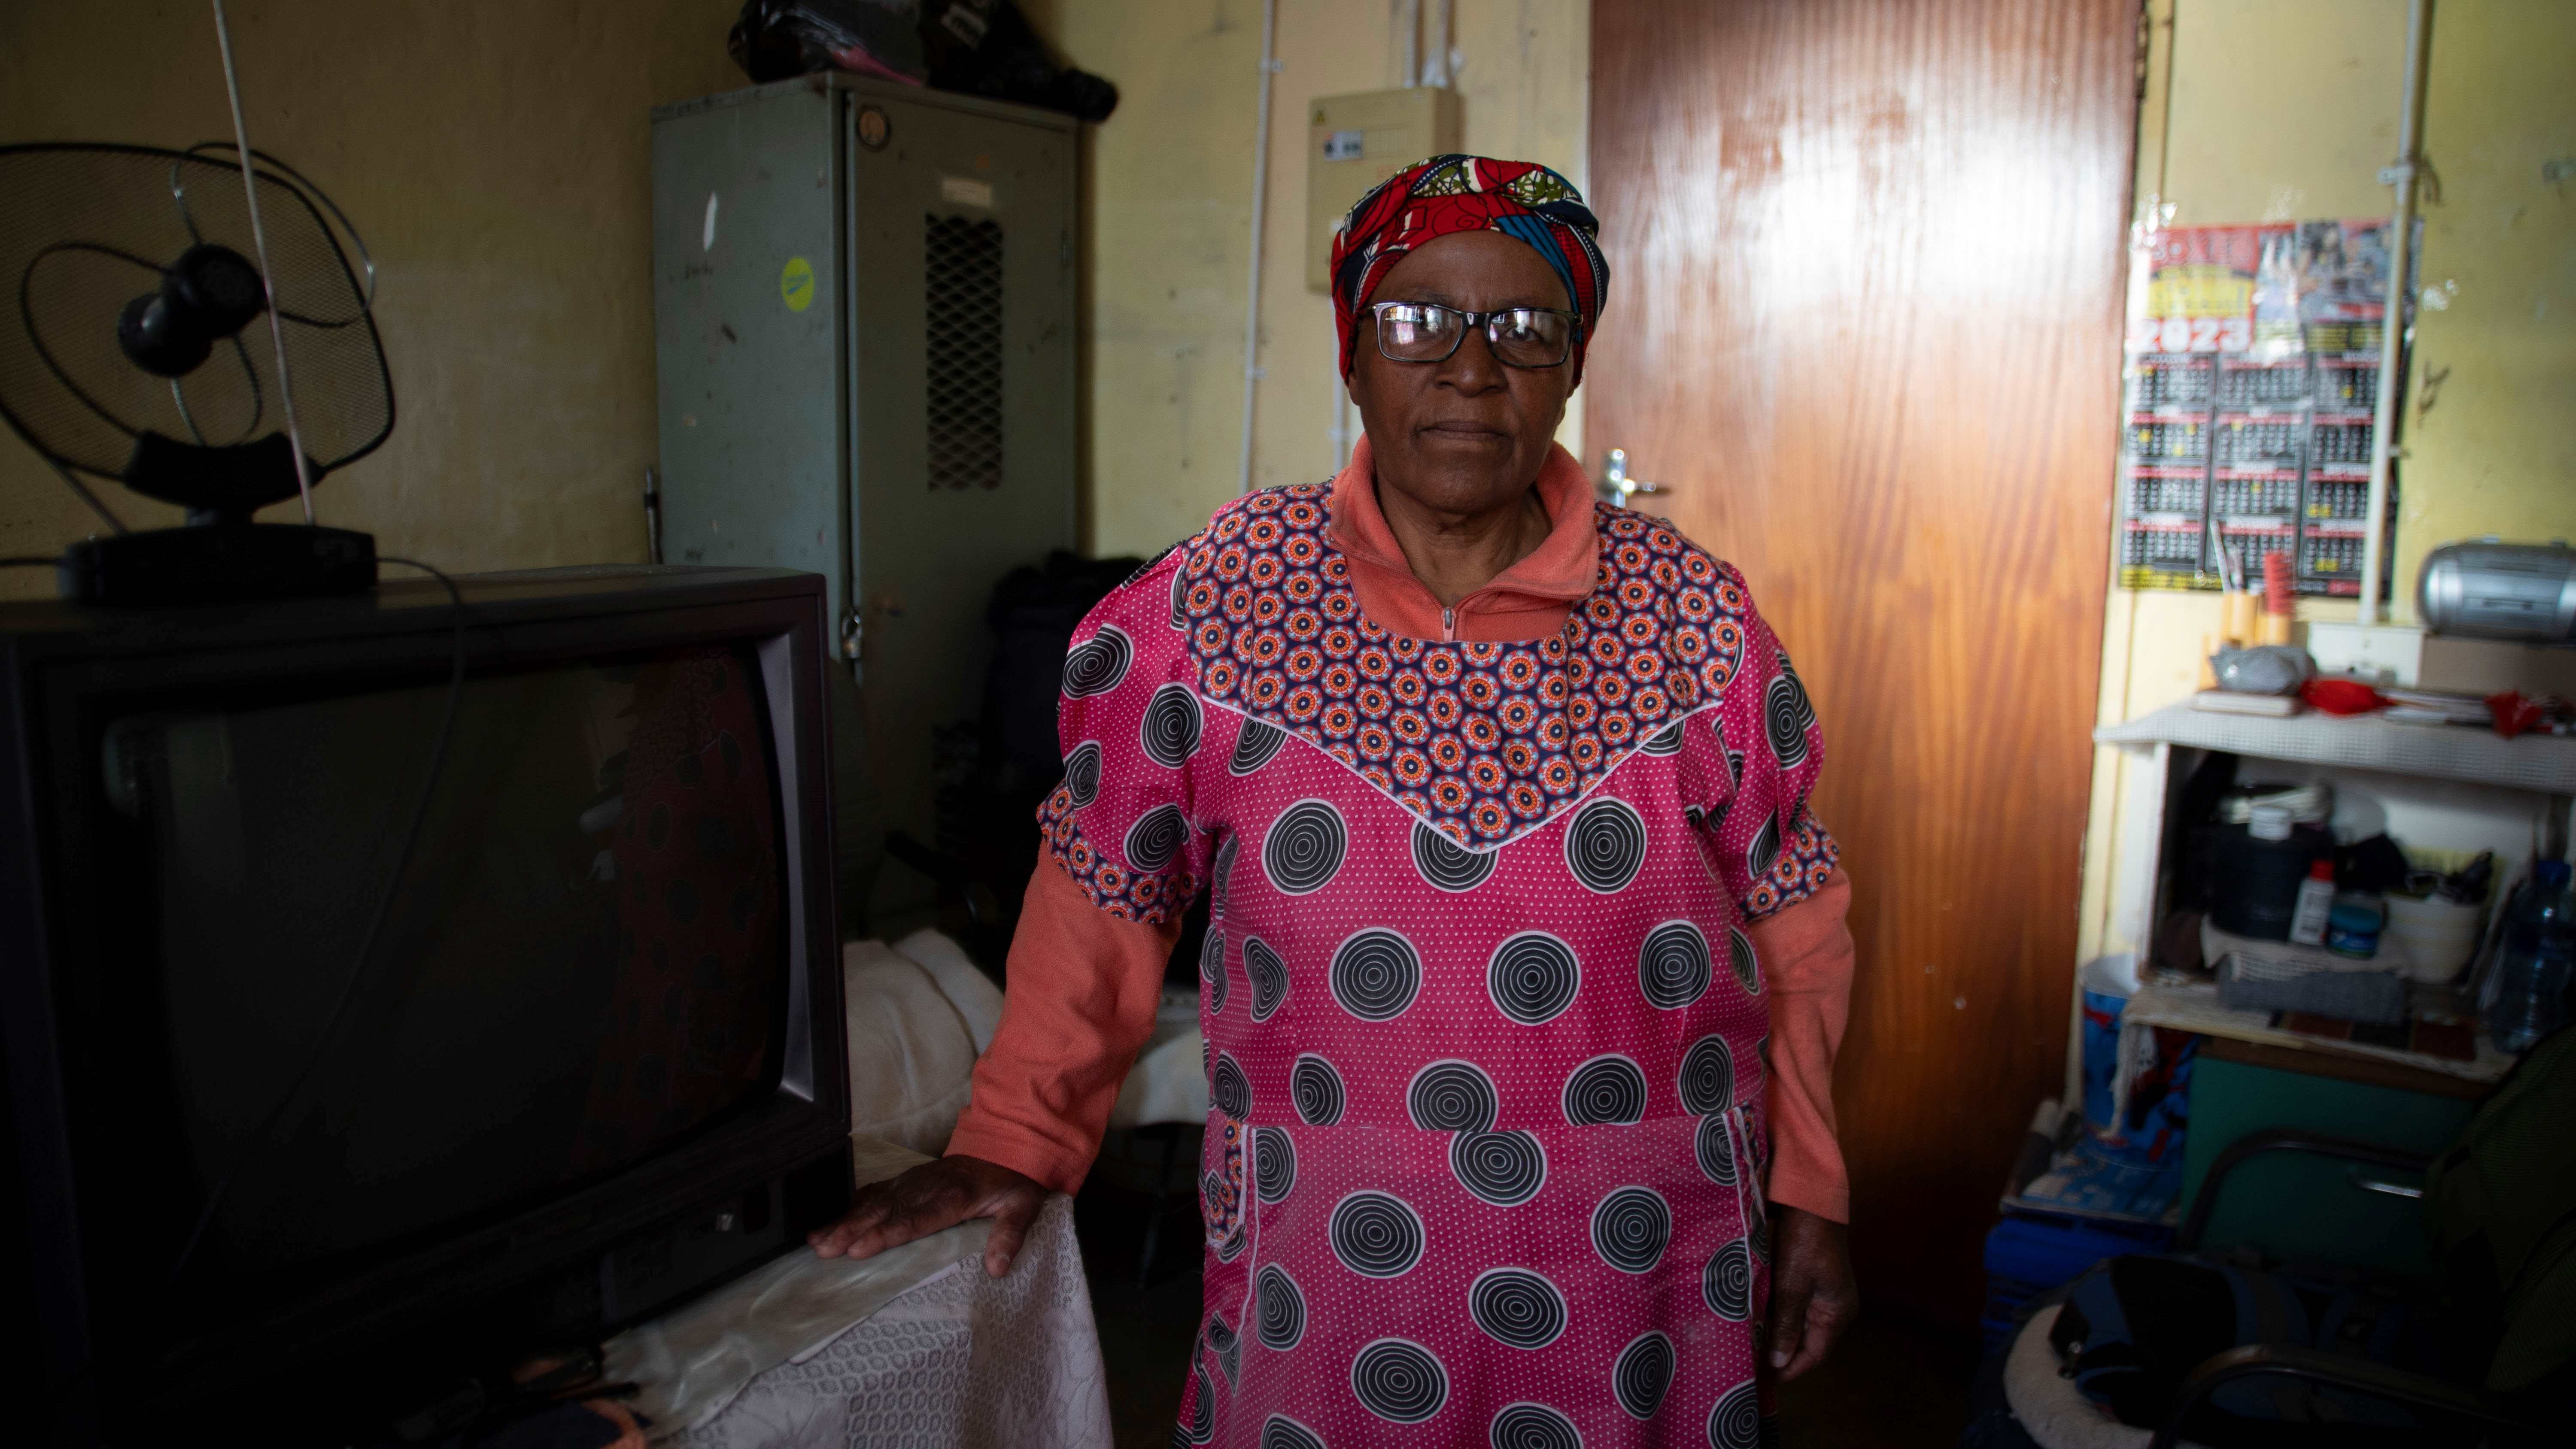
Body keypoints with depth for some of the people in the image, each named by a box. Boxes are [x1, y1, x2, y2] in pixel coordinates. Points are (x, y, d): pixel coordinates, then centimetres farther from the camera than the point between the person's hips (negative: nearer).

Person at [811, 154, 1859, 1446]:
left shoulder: (1694, 617, -4)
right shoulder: (1217, 599, -7)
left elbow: (1792, 915, 3)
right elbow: (1104, 890, 1)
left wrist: (1808, 1191, 4)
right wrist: (1014, 1140, -1)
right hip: (1329, 1278, -1)